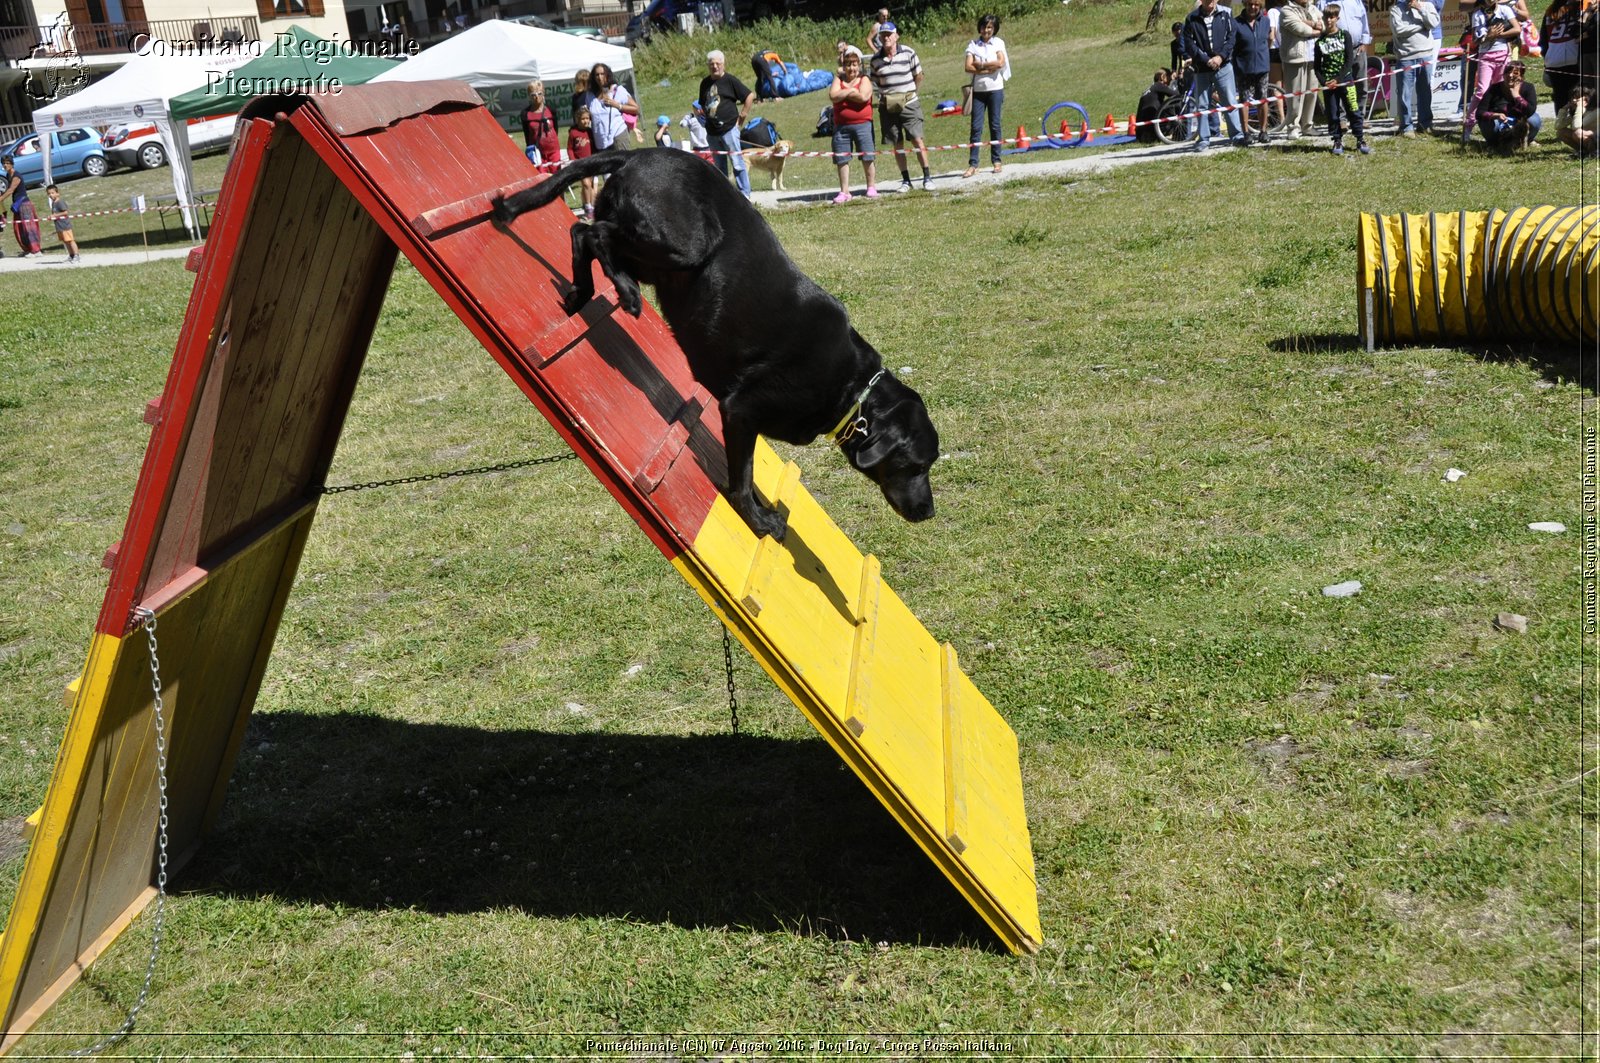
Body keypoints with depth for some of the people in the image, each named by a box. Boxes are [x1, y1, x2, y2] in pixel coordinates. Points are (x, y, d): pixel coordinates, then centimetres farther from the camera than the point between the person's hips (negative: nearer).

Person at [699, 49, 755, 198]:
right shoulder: (705, 83, 11)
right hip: (712, 132, 6)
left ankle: (745, 193, -2)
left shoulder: (730, 80, -5)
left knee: (737, 162, -7)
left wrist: (741, 118, -3)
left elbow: (750, 96, -4)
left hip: (729, 129, -6)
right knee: (719, 166, 11)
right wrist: (709, 120, 14)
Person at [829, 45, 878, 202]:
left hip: (862, 124, -2)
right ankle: (844, 191, 9)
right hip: (841, 126, 2)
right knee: (842, 159, 3)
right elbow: (833, 96, -8)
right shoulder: (838, 79, 10)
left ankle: (871, 187, 11)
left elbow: (863, 96, -16)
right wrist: (850, 91, -10)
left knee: (867, 157, -1)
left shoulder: (864, 80, 3)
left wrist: (843, 94, -7)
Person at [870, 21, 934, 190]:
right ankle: (905, 180, 11)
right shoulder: (876, 59, 0)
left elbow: (918, 76, 5)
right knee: (897, 144, 4)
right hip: (888, 106, 2)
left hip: (908, 104, -2)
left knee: (917, 140, -8)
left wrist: (910, 93, 6)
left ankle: (927, 177, -2)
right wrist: (883, 96, 4)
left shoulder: (908, 53, -5)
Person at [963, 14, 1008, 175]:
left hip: (995, 89, -1)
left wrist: (980, 65, -7)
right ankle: (973, 164, -4)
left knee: (995, 125, 4)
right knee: (976, 127, -3)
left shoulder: (998, 43, 3)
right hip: (978, 90, 1)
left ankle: (996, 161, 11)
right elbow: (968, 67, -7)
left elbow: (1000, 63, -11)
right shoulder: (973, 44, 5)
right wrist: (989, 69, -13)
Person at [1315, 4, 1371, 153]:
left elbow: (1349, 61, -5)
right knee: (1332, 114, 3)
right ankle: (1337, 141, 13)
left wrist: (1338, 79, -14)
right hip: (1328, 83, 2)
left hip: (1345, 80, -2)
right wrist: (1324, 82, -10)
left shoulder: (1345, 36, 1)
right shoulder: (1320, 41, 5)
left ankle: (1361, 140, 5)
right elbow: (1317, 66, 6)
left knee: (1353, 111, -1)